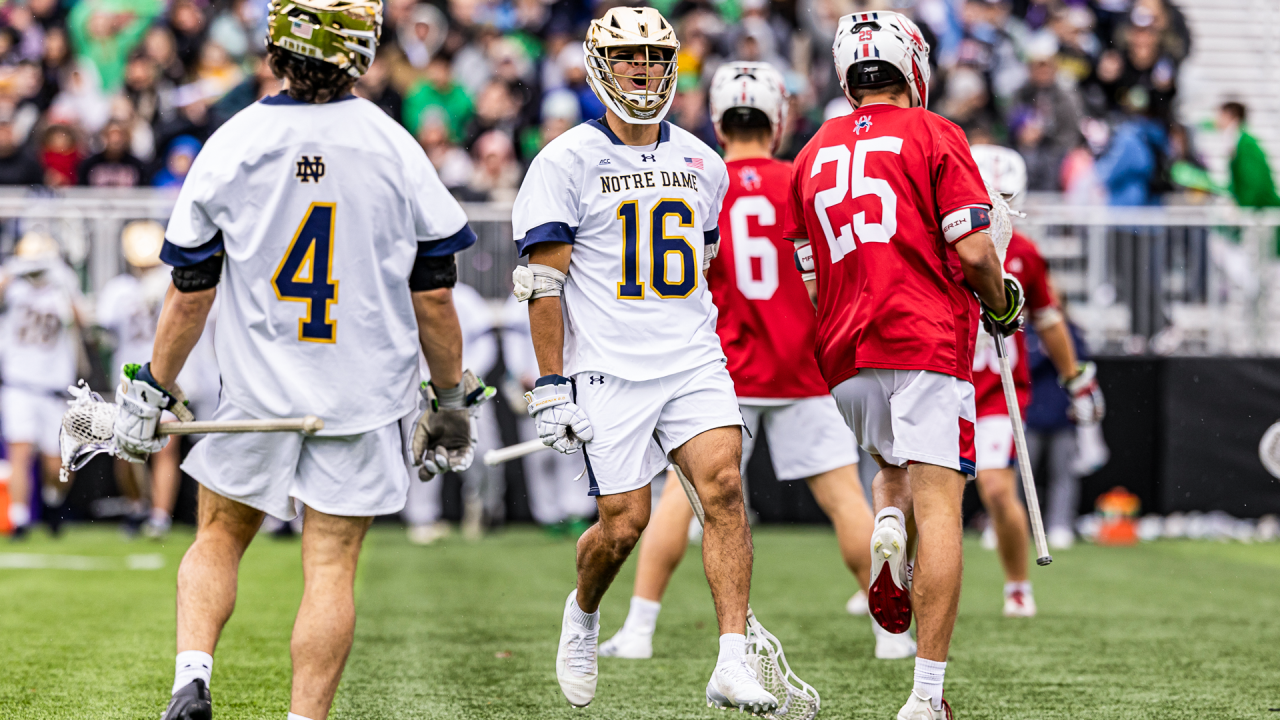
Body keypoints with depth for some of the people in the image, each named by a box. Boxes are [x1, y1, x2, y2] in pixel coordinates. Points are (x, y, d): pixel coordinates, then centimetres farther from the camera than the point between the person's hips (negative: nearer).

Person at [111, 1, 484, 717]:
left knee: (220, 536, 18)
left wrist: (152, 388, 12)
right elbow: (433, 293, -1)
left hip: (259, 389, 1)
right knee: (331, 565, 4)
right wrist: (451, 398, 11)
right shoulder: (394, 148, -6)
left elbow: (190, 291, 1)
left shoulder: (230, 146, -5)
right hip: (366, 391, -1)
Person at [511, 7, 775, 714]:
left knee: (724, 487, -16)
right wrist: (550, 385, -10)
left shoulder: (700, 164, 13)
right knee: (624, 524, -3)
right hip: (607, 374, -4)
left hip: (694, 364, 4)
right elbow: (544, 282, -6)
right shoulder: (567, 162, -3)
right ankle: (582, 613, 31)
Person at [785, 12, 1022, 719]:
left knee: (892, 466, 29)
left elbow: (811, 283, 16)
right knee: (937, 507, -7)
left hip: (845, 356, 5)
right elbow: (972, 253, -7)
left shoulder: (814, 155, 15)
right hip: (927, 342, -5)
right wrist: (1002, 306, 12)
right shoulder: (934, 136, 1)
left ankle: (886, 528, -7)